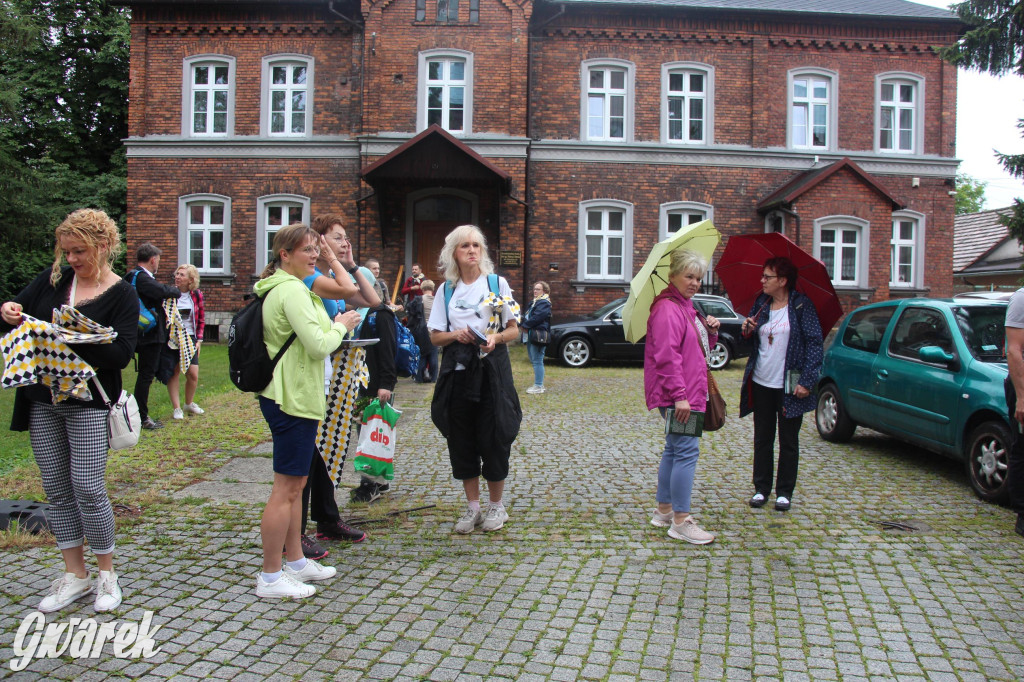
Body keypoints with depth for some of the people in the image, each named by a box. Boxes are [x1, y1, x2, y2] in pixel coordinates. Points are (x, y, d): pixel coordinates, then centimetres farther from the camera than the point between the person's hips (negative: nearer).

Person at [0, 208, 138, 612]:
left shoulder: (122, 295, -7)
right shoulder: (54, 279, 7)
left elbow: (121, 355, -15)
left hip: (88, 404, -5)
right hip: (42, 401, 5)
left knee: (88, 489, -6)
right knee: (57, 491, 9)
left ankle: (107, 574, 12)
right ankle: (75, 576, 22)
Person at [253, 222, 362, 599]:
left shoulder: (280, 288, 16)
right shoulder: (292, 291, -17)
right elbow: (319, 345, -22)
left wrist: (334, 327, 12)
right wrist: (341, 326, -5)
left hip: (286, 395, 11)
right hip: (293, 398, -11)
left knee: (295, 483, 18)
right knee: (286, 487, -3)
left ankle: (295, 561, 30)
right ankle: (270, 577, 8)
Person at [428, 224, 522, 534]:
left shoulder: (497, 283, 3)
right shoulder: (446, 289, 9)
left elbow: (514, 329, 4)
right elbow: (435, 336, 9)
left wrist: (496, 338, -17)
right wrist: (456, 335, -11)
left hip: (492, 367, -2)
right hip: (457, 369, 3)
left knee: (494, 438, 0)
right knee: (461, 439, 6)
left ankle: (496, 505, 18)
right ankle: (472, 507, 20)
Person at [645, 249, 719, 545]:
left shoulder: (686, 307, 17)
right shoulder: (667, 309, -15)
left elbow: (700, 348, 25)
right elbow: (667, 356, -23)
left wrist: (711, 331, 4)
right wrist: (679, 396, -26)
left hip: (689, 392, 11)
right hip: (677, 396, -11)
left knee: (674, 449, 15)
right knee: (687, 451, -9)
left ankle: (664, 510, 25)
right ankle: (681, 521, -3)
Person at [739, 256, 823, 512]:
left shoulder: (801, 305, -7)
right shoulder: (761, 303, 7)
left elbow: (815, 344, -9)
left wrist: (807, 381, -15)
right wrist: (746, 330, -7)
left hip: (789, 386, -4)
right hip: (761, 384, 5)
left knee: (788, 441, 7)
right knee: (762, 439, 11)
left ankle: (784, 492, 18)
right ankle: (761, 488, 21)